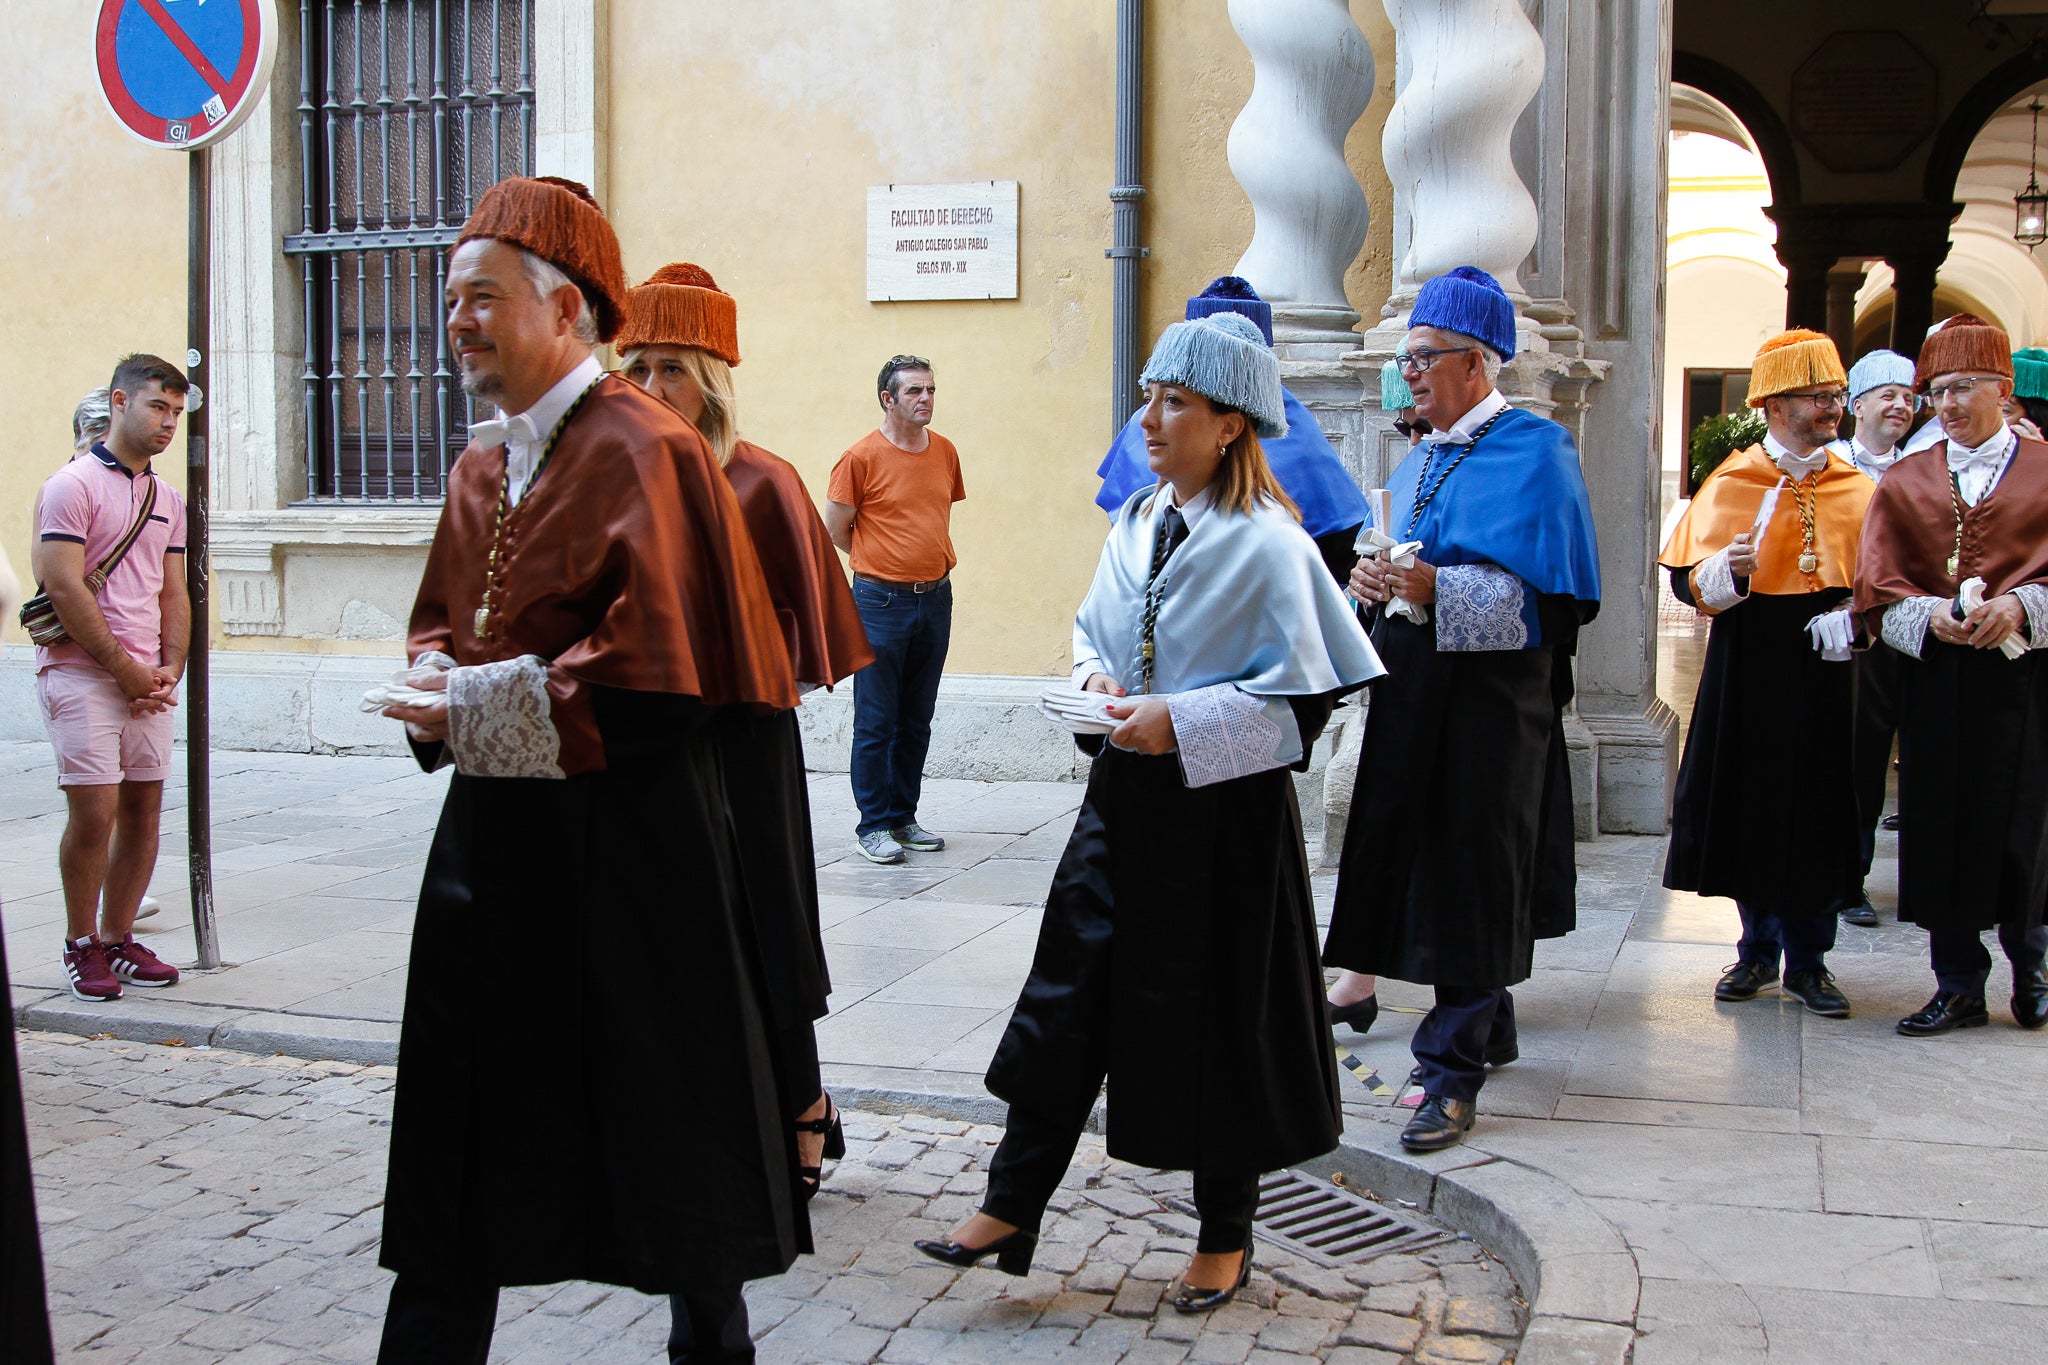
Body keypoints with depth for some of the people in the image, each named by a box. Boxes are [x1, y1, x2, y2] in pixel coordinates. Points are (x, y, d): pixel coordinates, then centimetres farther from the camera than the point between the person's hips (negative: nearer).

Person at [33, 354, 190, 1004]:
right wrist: (128, 670, -12)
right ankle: (81, 947, 8)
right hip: (82, 675, -6)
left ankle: (117, 938, 18)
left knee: (143, 811, 6)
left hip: (147, 681, 6)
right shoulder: (72, 486, -6)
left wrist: (170, 670, 1)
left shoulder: (167, 500, 16)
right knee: (94, 813, -7)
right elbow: (64, 589, -13)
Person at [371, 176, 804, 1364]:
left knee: (666, 1123, 7)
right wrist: (439, 684, -1)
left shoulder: (641, 451, -12)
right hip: (496, 832, 8)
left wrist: (489, 705, -16)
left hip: (624, 833, -7)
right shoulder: (483, 469, 13)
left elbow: (657, 662, -19)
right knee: (465, 1131, 11)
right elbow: (442, 624, 22)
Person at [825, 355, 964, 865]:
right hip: (882, 603, -5)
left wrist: (933, 564, 12)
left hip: (936, 599, 5)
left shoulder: (945, 452, 8)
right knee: (876, 723, -1)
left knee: (917, 722, 11)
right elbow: (836, 528, -2)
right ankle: (874, 825, 7)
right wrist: (882, 561, 5)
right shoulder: (862, 456, -8)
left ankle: (905, 817, 21)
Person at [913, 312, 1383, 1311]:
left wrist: (1181, 722, -21)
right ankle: (1010, 1210, 17)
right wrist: (1095, 674, 0)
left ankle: (1225, 1238, 25)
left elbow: (1303, 691, -16)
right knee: (1067, 998, 7)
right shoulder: (1136, 523, 8)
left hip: (1222, 813, -6)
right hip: (1125, 796, 7)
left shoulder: (1268, 544, -14)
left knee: (1217, 1023, 6)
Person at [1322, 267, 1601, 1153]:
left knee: (1469, 872, -5)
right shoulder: (1422, 462, 17)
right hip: (1416, 693, 8)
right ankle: (1488, 1027, 27)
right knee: (1425, 861, 11)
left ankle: (1455, 1068, 2)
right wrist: (1381, 585, -2)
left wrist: (1435, 590, -28)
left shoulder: (1533, 452, -8)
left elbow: (1544, 589, -17)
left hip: (1492, 697, -8)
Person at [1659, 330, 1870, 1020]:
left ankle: (1808, 959, 14)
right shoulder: (1730, 483, 0)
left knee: (1821, 813, 2)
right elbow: (1686, 576, -2)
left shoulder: (1859, 489, 6)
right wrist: (1723, 572, -23)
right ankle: (1759, 948, 21)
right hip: (1747, 670, -1)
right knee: (1748, 806, 5)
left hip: (1828, 671, 1)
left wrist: (1852, 618, -10)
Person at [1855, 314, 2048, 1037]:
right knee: (1941, 824, 2)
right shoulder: (1905, 481, 11)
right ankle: (1960, 985, 12)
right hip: (1933, 673, 2)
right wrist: (1931, 614, -14)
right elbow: (1878, 585, 3)